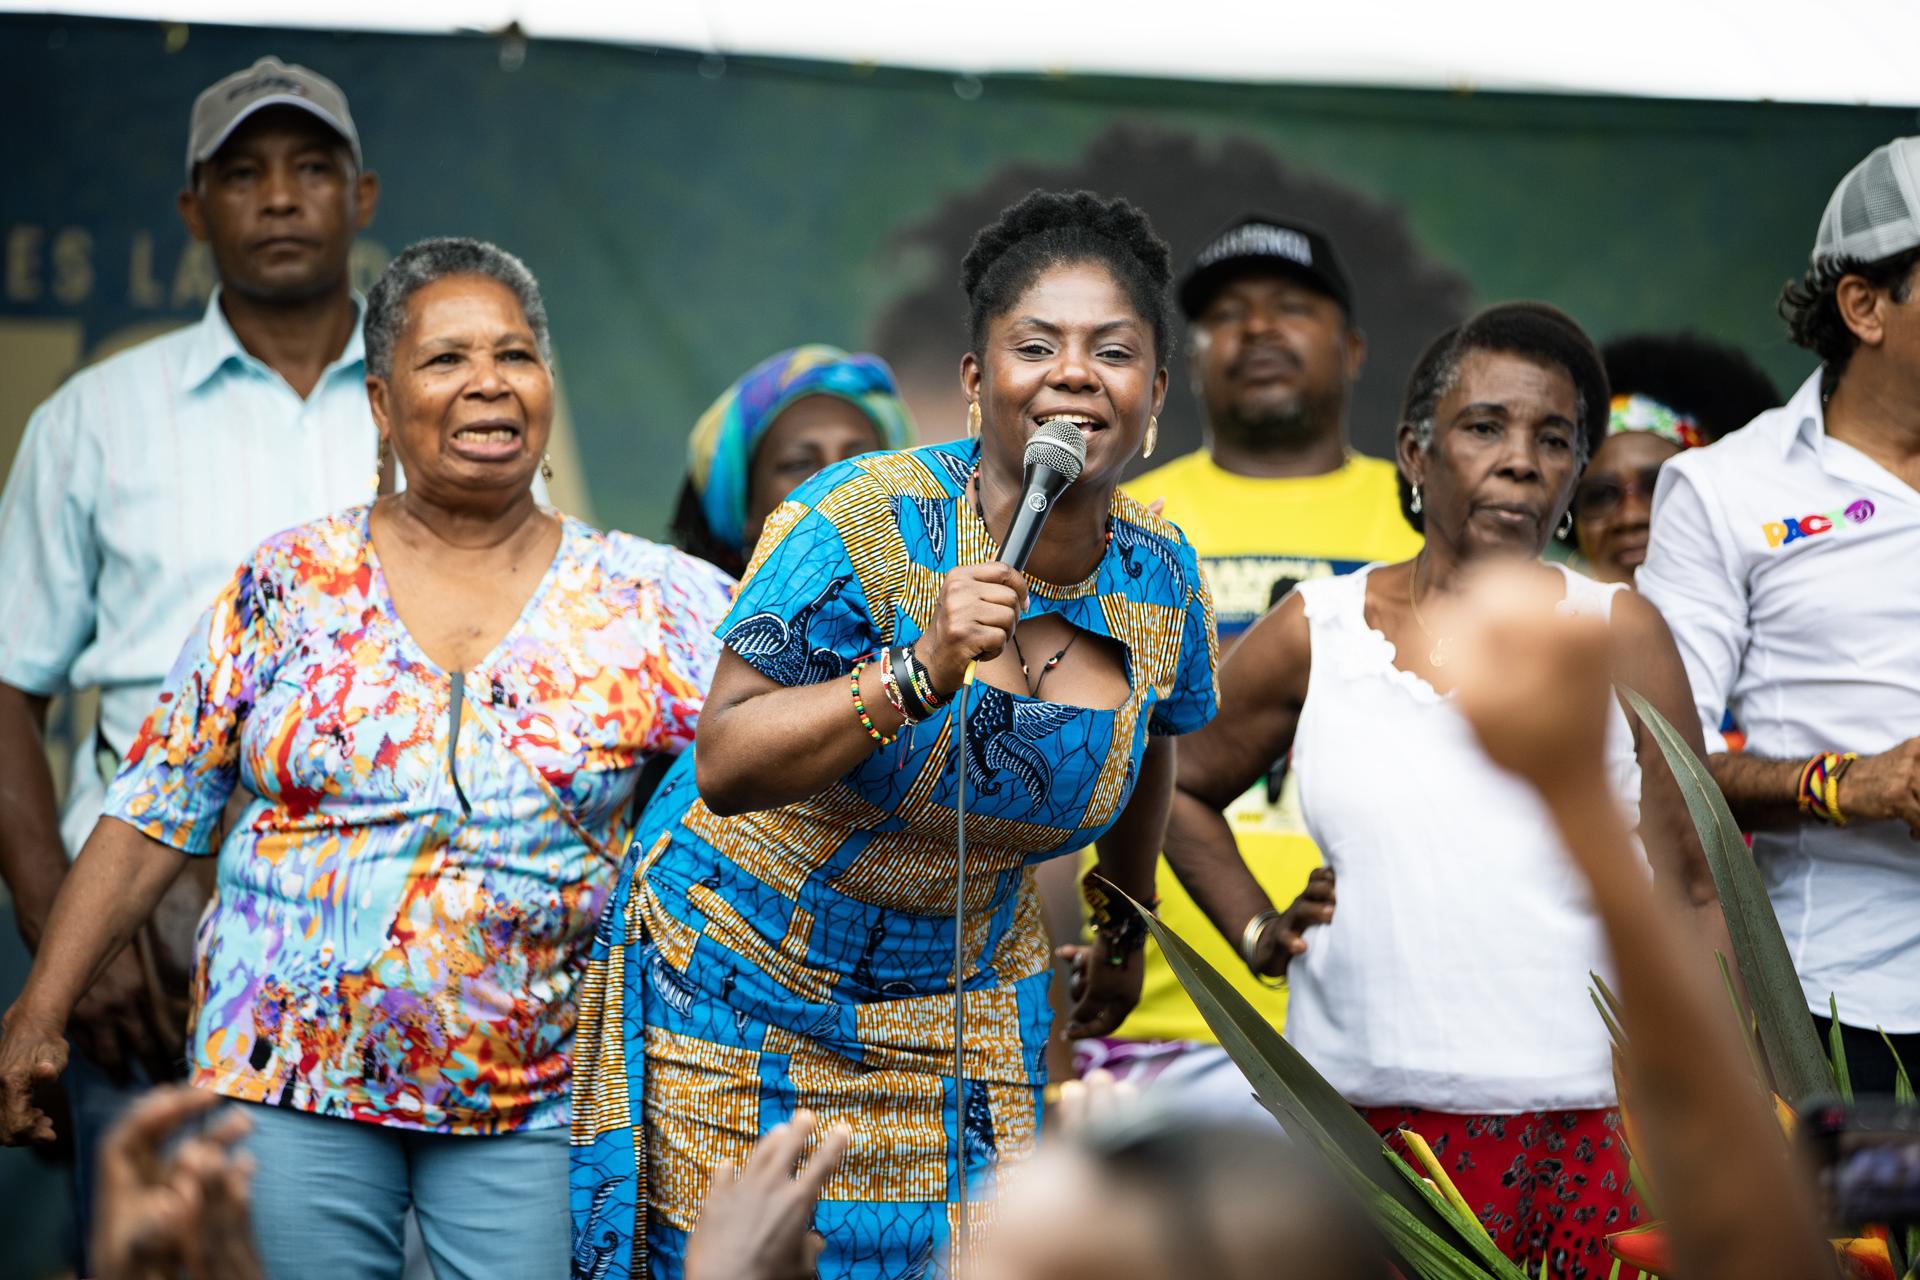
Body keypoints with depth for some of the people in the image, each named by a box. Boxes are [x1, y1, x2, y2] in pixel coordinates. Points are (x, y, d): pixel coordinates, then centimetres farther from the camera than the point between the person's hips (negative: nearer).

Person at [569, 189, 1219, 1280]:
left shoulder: (1163, 583, -7)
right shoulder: (867, 524, -24)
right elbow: (724, 767, -28)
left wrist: (1126, 928, 27)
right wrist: (917, 675, -40)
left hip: (960, 999, 4)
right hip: (746, 976, -4)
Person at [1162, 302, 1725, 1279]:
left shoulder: (1618, 633, 6)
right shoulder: (1316, 633, 8)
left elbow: (1693, 897, 5)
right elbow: (1178, 786, 22)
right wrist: (1257, 933, 9)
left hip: (1584, 1130, 0)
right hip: (1365, 1115, 1)